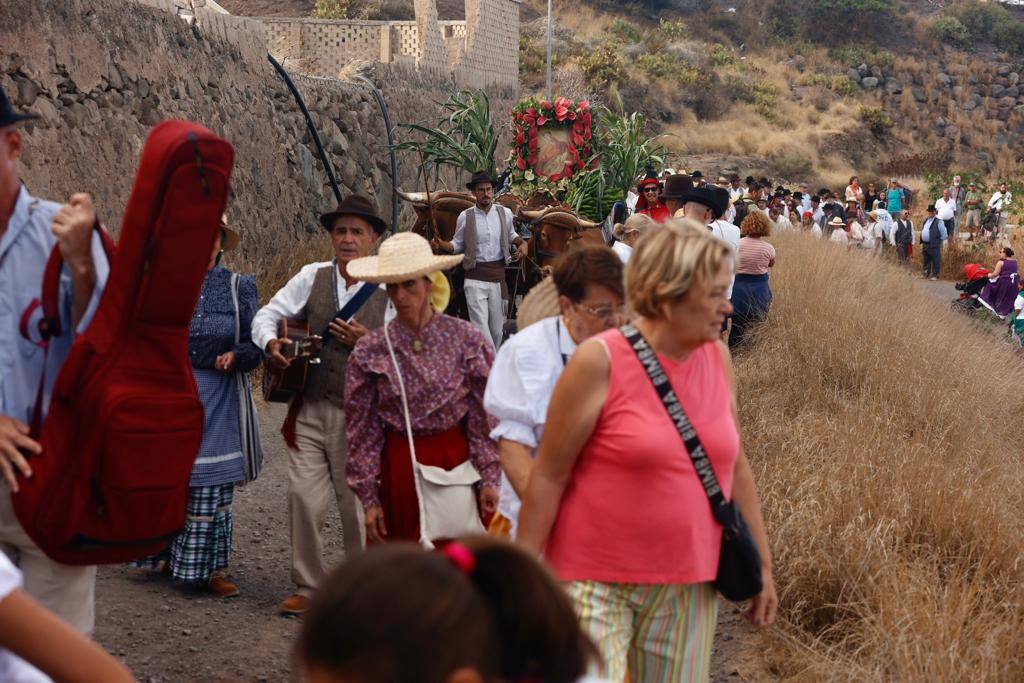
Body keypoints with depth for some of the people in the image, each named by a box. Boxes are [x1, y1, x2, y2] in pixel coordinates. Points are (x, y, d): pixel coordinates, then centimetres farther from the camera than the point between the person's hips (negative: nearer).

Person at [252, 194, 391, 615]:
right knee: (304, 498, 2)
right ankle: (308, 587, 17)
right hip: (309, 410, 2)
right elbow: (267, 315, 11)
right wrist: (271, 343, -9)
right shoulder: (312, 277, 5)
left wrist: (367, 342, -17)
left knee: (357, 505, 5)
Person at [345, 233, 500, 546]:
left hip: (457, 462, 0)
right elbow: (362, 431, 3)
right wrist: (369, 499, 2)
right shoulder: (370, 351, -1)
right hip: (399, 470, 1)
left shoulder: (467, 340, -3)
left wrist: (489, 480, -2)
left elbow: (485, 417, 1)